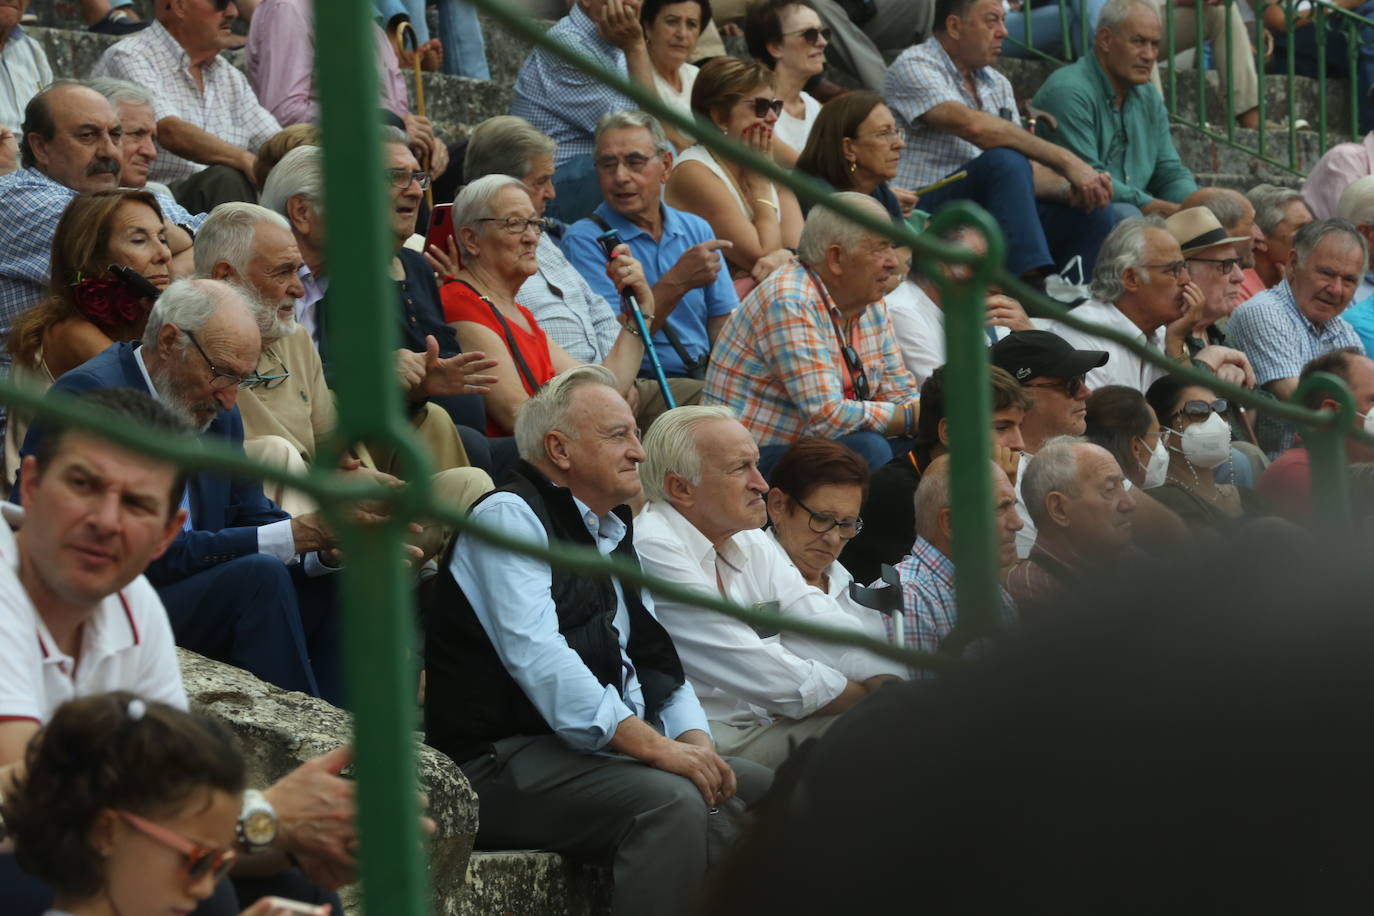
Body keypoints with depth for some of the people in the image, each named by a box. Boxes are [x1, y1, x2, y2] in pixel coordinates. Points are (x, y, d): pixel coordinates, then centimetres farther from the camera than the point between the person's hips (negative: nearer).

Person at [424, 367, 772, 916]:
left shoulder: (614, 534, 21)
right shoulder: (508, 516, -7)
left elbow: (656, 661, 19)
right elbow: (538, 657, -20)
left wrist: (696, 743, -4)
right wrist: (657, 747, -26)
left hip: (609, 749, 9)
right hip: (504, 762, -9)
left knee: (758, 787, -3)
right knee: (672, 801, -30)